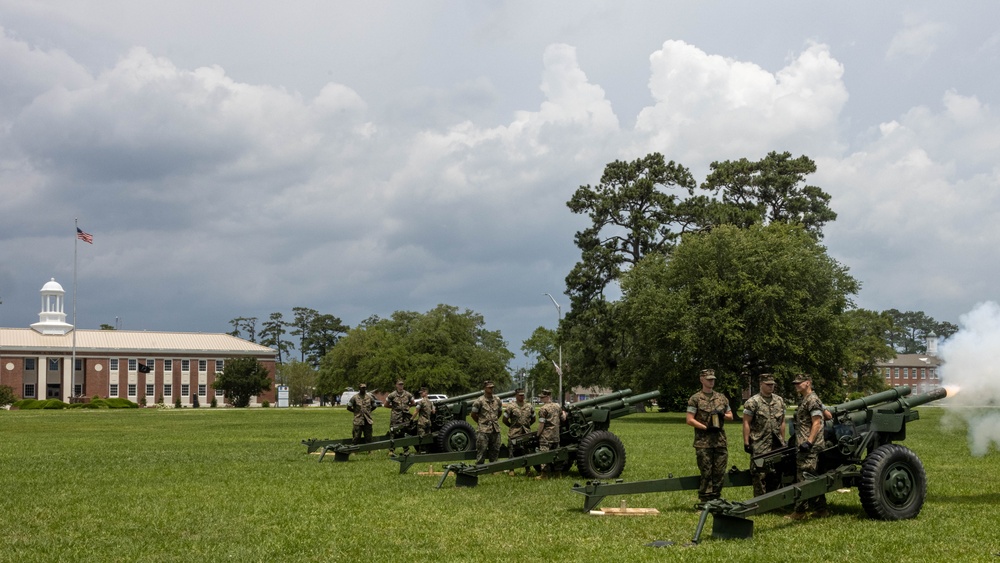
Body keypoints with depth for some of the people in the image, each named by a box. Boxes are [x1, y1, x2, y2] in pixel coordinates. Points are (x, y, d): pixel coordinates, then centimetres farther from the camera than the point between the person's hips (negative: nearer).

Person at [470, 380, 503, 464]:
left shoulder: (497, 400, 7)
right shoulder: (479, 401, -8)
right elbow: (473, 415, 0)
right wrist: (481, 423, 8)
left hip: (496, 430, 5)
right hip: (483, 431, -5)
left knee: (495, 451, 9)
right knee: (482, 452, -4)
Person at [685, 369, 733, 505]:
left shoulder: (722, 398, 15)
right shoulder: (695, 399, 0)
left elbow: (730, 416, 20)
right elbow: (689, 420, -5)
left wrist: (722, 415, -2)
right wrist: (706, 428, -13)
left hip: (720, 441, 5)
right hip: (703, 442, -4)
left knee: (719, 473, 4)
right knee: (706, 473, -4)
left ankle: (715, 499, 13)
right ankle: (704, 501, 2)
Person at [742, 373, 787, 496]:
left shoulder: (779, 401, 11)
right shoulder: (753, 402, -5)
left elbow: (782, 422, 16)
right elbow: (746, 423, -7)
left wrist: (783, 441, 13)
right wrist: (746, 442, -12)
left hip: (777, 445, 5)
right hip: (760, 445, -5)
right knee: (760, 474, -4)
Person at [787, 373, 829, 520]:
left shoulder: (812, 400, -11)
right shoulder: (804, 401, 20)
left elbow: (816, 423, -18)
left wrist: (808, 442, -25)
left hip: (809, 447, -11)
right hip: (805, 447, 11)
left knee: (803, 479, -8)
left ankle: (799, 511, -6)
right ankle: (820, 509, 17)